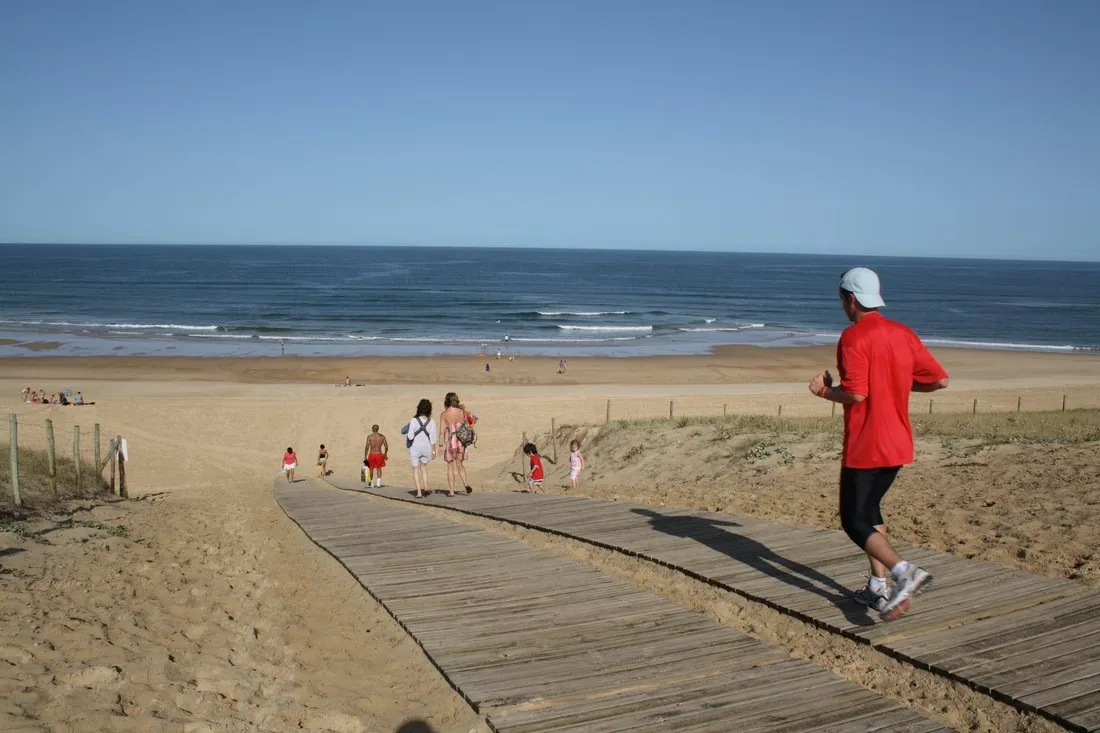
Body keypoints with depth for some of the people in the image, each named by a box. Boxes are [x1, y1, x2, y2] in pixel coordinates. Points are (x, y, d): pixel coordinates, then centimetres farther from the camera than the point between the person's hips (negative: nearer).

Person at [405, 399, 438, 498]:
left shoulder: (414, 421, -12)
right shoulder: (431, 422, -6)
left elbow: (410, 436, -15)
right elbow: (433, 438, -4)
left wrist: (406, 437, 8)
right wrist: (433, 451, 4)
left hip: (415, 448, -2)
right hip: (427, 448, 2)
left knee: (416, 469, 8)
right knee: (424, 465, 28)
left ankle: (419, 492, 1)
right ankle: (425, 485, 17)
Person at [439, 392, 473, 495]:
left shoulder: (444, 414, -7)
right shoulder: (462, 412, -2)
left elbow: (442, 431, -9)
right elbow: (467, 426, 7)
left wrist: (441, 445, -2)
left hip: (449, 441, -2)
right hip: (461, 441, 2)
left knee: (450, 467, 8)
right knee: (460, 465, 17)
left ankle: (451, 491, 7)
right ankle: (466, 483, -5)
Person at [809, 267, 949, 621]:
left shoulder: (853, 337, -15)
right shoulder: (903, 333, 7)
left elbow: (855, 393, -24)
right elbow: (939, 379, 7)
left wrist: (823, 390, -6)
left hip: (864, 447, -8)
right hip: (898, 444, 8)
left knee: (855, 521, 1)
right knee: (869, 508, 22)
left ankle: (904, 572, -19)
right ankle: (878, 588, 20)